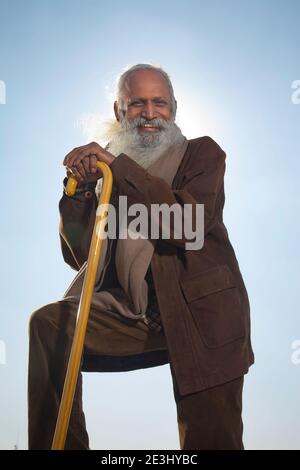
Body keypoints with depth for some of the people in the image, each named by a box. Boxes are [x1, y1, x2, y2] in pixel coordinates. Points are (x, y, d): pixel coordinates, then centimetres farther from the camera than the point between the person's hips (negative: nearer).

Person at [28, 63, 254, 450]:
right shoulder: (108, 170, 9)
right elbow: (80, 256, 5)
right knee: (47, 324, -13)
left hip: (200, 317, -3)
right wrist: (80, 189, -10)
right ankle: (57, 443, 0)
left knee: (209, 439, -2)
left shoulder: (203, 153, 0)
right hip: (136, 314, 3)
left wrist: (119, 167, -21)